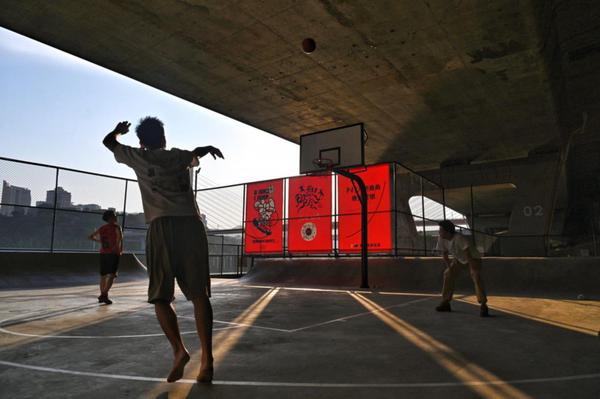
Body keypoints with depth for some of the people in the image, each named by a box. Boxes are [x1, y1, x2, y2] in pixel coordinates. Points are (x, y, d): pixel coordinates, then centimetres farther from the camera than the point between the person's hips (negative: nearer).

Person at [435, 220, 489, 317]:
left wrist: (472, 268, -32)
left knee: (476, 276, -27)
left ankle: (483, 305, -23)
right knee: (448, 275, 2)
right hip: (459, 258, 7)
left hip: (473, 257, -7)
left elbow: (467, 253, -36)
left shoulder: (459, 238, -39)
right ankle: (445, 303, 12)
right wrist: (449, 268, -7)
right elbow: (444, 254, -7)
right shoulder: (441, 239, -19)